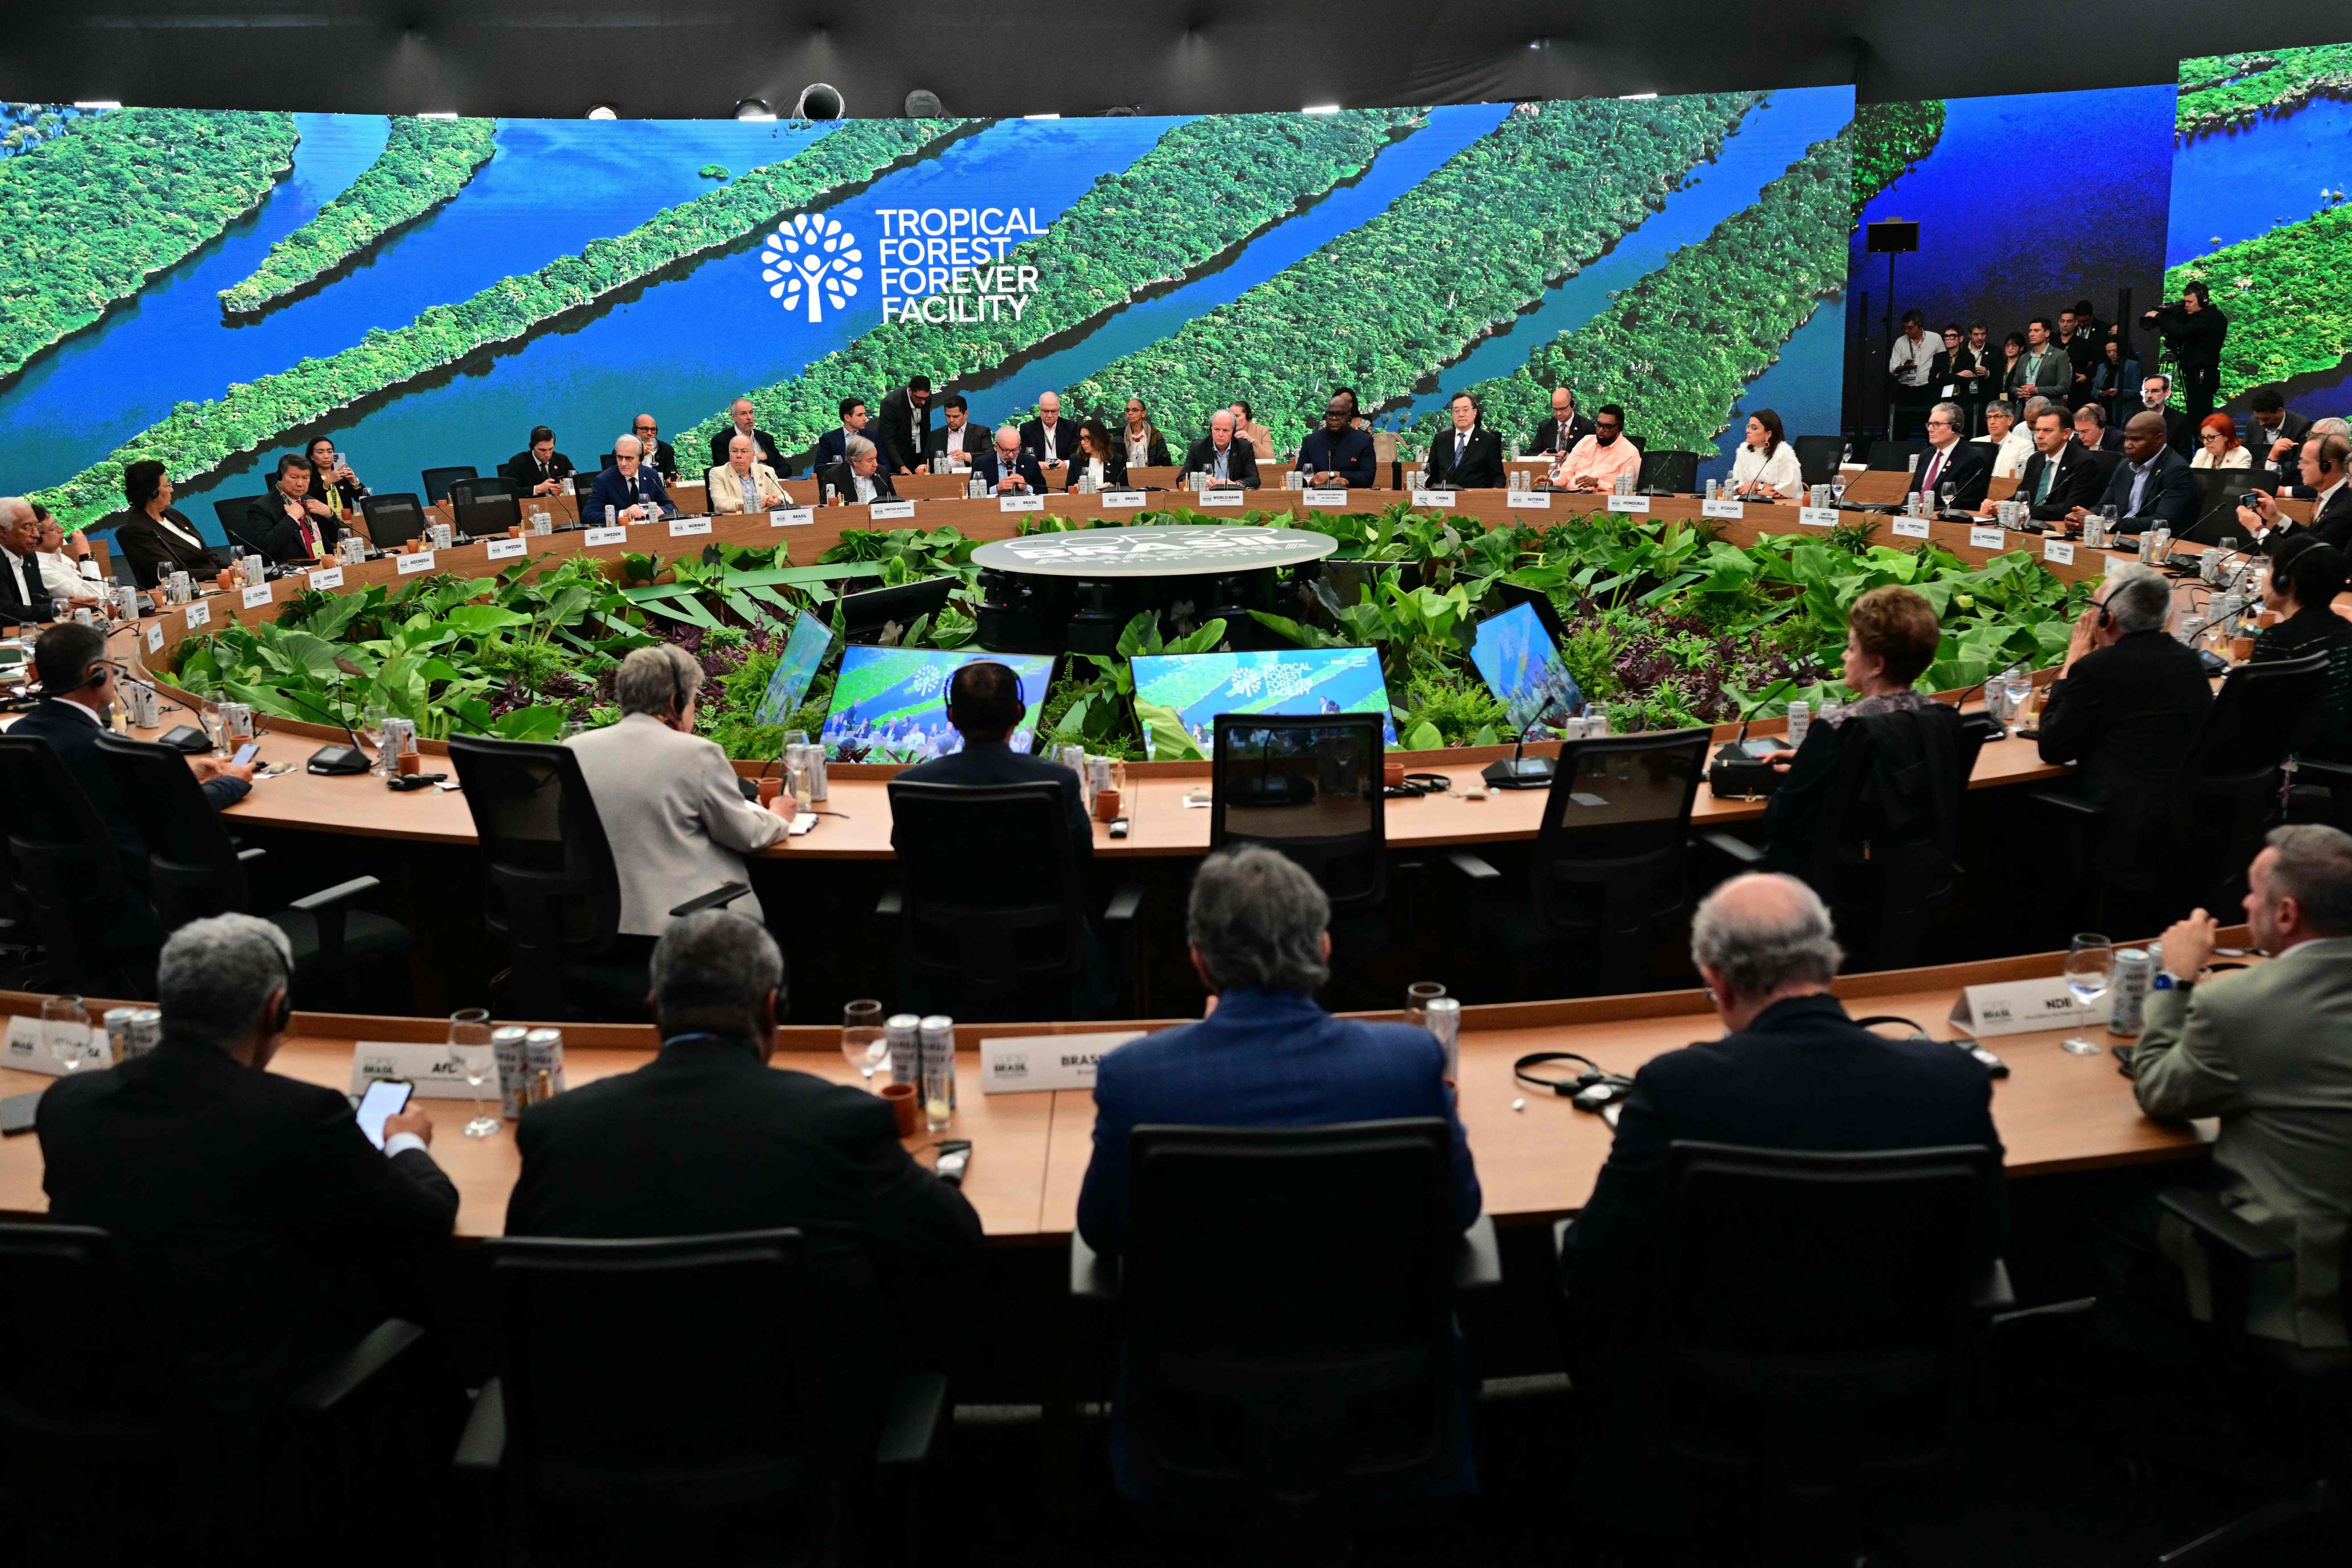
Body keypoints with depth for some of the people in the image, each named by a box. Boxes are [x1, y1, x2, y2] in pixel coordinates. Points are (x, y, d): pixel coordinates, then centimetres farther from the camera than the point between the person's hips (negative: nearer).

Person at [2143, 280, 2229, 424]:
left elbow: (2183, 332, -25)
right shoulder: (2195, 316, 17)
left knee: (2198, 418, -13)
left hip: (2202, 376, -10)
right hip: (2196, 375, 10)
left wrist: (2159, 317, -16)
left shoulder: (2210, 318, -13)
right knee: (2196, 417, 11)